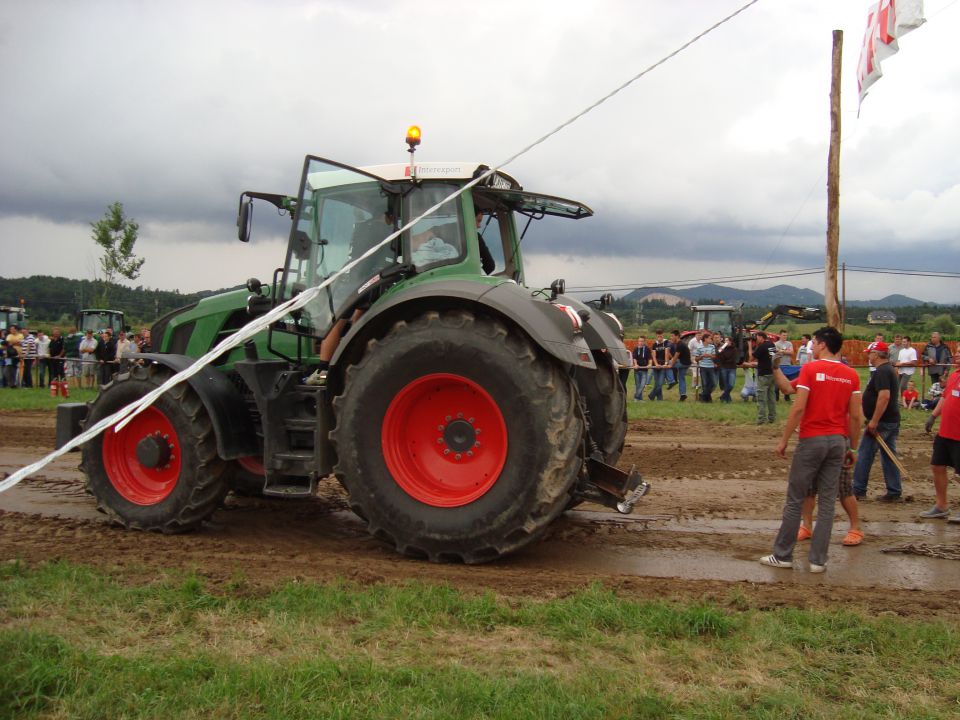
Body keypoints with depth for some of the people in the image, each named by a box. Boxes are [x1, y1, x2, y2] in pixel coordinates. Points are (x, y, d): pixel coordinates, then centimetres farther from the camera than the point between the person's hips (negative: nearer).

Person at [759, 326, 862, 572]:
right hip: (838, 441, 4)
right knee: (827, 502, 7)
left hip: (812, 440, -4)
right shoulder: (851, 375, 5)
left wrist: (783, 440, -6)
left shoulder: (810, 369, -8)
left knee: (795, 499, 5)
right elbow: (855, 416, 3)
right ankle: (818, 560, 9)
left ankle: (782, 555, 11)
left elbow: (798, 408, -13)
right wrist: (852, 448, 12)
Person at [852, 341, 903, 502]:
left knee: (865, 455, -3)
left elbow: (884, 396, -27)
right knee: (889, 457, 11)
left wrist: (874, 421, -26)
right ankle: (894, 493, 13)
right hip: (892, 421, 10)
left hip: (880, 422, -10)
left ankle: (858, 490, 2)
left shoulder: (881, 372, -17)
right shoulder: (889, 370, 16)